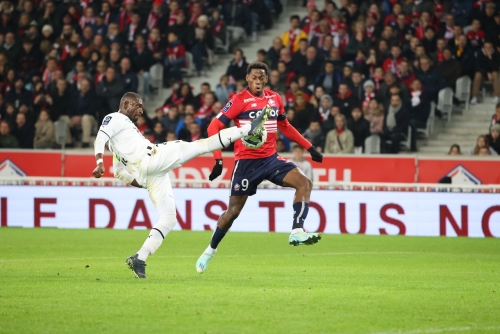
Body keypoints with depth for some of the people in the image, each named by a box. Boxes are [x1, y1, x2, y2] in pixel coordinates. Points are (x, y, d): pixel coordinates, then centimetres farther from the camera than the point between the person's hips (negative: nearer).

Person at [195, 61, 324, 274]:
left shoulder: (275, 99, 6)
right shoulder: (239, 101, -11)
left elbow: (285, 127, 21)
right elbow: (214, 127, -12)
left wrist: (309, 147, 18)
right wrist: (218, 159, -21)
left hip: (271, 159, 4)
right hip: (246, 162, -4)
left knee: (304, 183, -18)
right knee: (234, 210, 2)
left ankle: (297, 232, -26)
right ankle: (210, 251, 22)